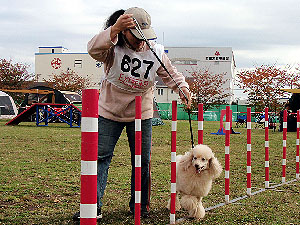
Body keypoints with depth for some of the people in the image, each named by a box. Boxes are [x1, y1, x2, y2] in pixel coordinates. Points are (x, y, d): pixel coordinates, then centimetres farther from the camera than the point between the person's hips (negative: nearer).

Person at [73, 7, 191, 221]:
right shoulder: (113, 48, -17)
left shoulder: (156, 52, -7)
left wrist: (183, 89, -17)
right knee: (101, 157, -6)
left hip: (141, 114, 2)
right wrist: (114, 29, -53)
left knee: (142, 161, 6)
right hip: (110, 111, -2)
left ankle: (140, 206, 21)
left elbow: (171, 74, 4)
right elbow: (93, 49, -39)